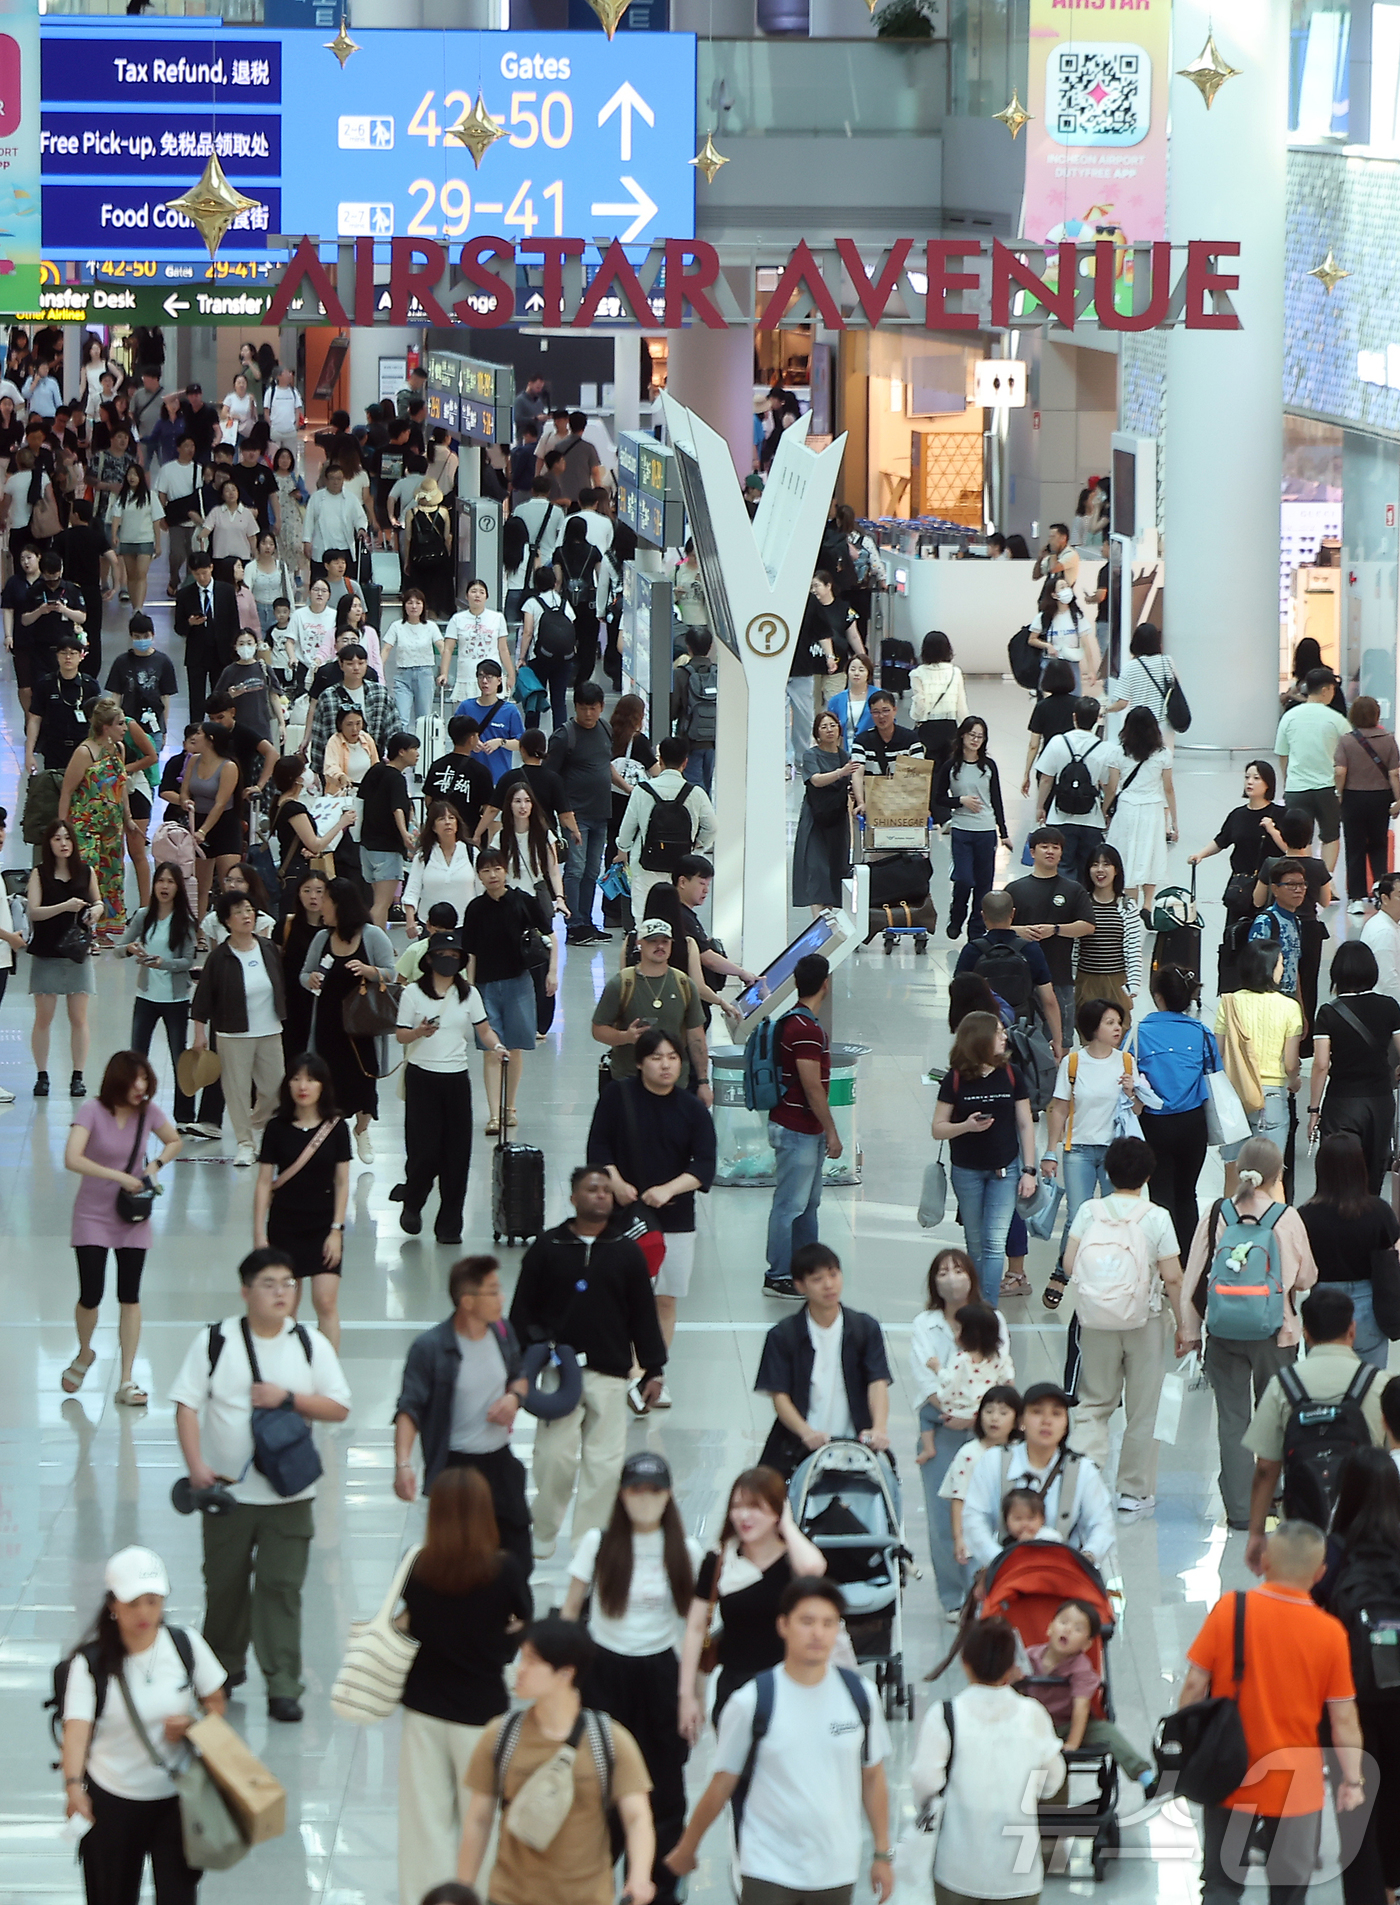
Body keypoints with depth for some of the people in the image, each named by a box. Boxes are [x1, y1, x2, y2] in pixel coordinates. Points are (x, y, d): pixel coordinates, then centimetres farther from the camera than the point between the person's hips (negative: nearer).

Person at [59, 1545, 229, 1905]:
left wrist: (193, 1724, -14)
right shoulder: (90, 1662, -14)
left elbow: (216, 1701, 8)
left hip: (178, 1796, 1)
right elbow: (76, 1727, -24)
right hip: (112, 1802, -1)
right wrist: (73, 1785, -41)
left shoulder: (187, 1646, -5)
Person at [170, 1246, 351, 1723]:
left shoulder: (311, 1344, 3)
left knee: (282, 1587, -5)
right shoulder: (215, 1341, -1)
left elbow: (339, 1408, 2)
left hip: (289, 1494, 0)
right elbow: (187, 1404, -3)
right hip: (227, 1488, 0)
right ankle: (224, 1667, 31)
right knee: (224, 1584, 11)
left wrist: (288, 1398, -13)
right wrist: (196, 1465, -15)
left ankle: (284, 1688, -3)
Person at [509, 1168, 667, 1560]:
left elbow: (644, 1315, 10)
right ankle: (544, 1534, 11)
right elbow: (523, 1309, 8)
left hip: (610, 1373, 1)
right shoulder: (547, 1248, 3)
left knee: (605, 1461, -2)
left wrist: (653, 1369, 8)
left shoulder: (626, 1251, 7)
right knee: (555, 1456, -6)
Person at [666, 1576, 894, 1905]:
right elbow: (721, 1785, 1)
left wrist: (883, 1854, 10)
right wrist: (687, 1848, 8)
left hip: (837, 1874, 3)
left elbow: (873, 1779, 8)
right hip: (768, 1874, -3)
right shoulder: (753, 1702, -10)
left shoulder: (859, 1695, -2)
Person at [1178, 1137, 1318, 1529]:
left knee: (1232, 1418, 7)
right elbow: (1306, 1277, 1)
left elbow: (1195, 1276, -1)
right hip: (1274, 1333, -1)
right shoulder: (1286, 1218, -12)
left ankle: (1239, 1508, 5)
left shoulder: (1216, 1214, -6)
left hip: (1223, 1332, 2)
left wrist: (1190, 1329, 12)